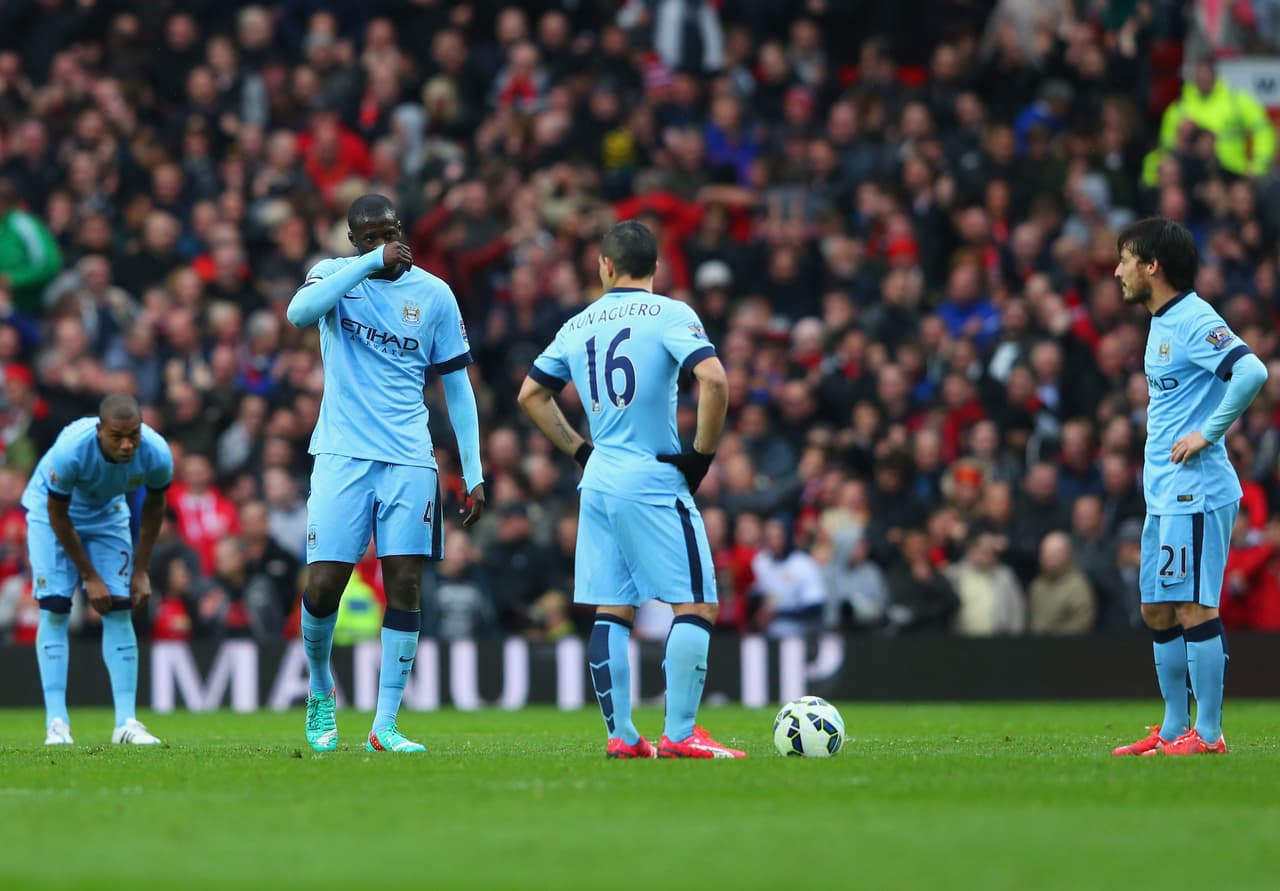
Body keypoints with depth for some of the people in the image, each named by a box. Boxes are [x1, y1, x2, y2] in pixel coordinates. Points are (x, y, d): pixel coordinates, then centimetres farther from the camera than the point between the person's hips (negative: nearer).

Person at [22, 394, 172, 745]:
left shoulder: (156, 455, -29)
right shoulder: (70, 449, -39)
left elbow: (153, 506, -6)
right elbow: (58, 515, -23)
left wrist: (141, 571, -4)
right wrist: (90, 577, -17)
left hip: (107, 514, 3)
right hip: (50, 509, -3)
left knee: (120, 611, -7)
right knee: (54, 608, -13)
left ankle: (126, 722, -5)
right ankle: (56, 722, -13)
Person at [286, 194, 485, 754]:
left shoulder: (434, 294, 7)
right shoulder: (336, 275, 3)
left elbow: (457, 388, 11)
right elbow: (299, 312, -21)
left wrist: (473, 475, 5)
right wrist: (369, 263, -23)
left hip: (410, 459, 1)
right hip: (343, 455, -1)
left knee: (406, 584, -6)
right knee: (325, 583, -6)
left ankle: (385, 725, -2)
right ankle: (320, 689, 22)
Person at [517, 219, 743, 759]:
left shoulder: (578, 326, 12)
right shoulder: (669, 315, -6)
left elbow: (531, 395, 22)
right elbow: (714, 381, -20)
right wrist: (702, 453, -9)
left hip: (598, 482, 6)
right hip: (654, 485, -6)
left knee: (612, 612, 9)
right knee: (695, 607, -3)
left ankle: (621, 735, 8)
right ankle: (679, 736, -11)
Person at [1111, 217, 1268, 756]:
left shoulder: (1194, 321, -14)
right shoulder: (1162, 323, 17)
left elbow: (1252, 372, -27)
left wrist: (1208, 433, -20)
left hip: (1194, 493, -10)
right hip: (1163, 494, 10)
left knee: (1192, 609, -8)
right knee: (1157, 611, 11)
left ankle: (1208, 733, -5)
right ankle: (1174, 729, 18)